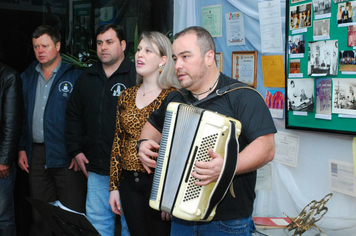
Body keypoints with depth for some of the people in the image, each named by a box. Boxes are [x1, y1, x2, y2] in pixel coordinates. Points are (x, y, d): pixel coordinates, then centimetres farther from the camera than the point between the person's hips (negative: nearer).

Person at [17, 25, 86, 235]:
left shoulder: (75, 76, -4)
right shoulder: (27, 77, 13)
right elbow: (21, 116, 15)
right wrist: (22, 148, 7)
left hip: (66, 155, -5)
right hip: (37, 154, 5)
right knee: (41, 216, 13)